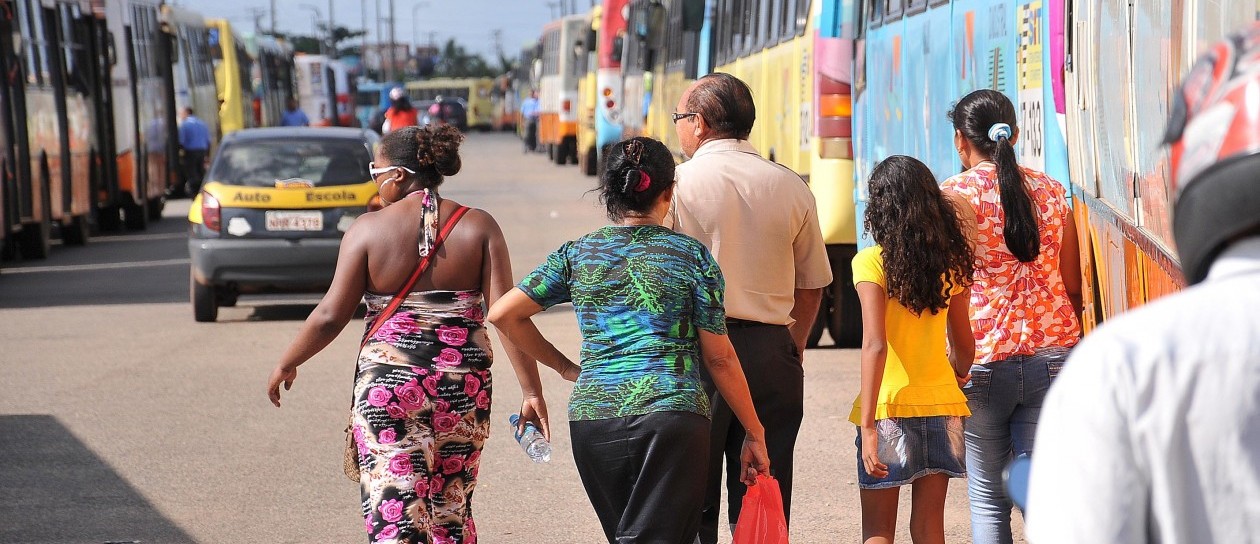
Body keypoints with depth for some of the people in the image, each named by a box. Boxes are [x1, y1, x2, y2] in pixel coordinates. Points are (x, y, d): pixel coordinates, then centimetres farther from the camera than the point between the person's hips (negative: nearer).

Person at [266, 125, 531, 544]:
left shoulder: (369, 228, -5)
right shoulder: (478, 226, 0)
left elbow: (331, 315, -5)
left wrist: (286, 365, 10)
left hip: (389, 381, -3)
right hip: (464, 383, 3)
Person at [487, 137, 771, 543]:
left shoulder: (577, 255, 9)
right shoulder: (691, 255, 3)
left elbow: (502, 314, 7)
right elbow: (719, 358, 3)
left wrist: (565, 367, 17)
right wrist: (754, 433, 12)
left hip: (592, 418, 4)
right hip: (671, 416, -3)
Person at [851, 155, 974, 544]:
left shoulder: (872, 262, -9)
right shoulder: (951, 261, 5)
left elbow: (875, 346, -17)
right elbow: (963, 345, 12)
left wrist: (868, 425, -18)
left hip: (889, 408, -4)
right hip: (941, 402, 4)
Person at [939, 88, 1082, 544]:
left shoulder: (958, 194, -5)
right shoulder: (1050, 191, 9)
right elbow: (1073, 285, 12)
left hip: (984, 355, -4)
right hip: (1052, 354, 4)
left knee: (988, 501, 6)